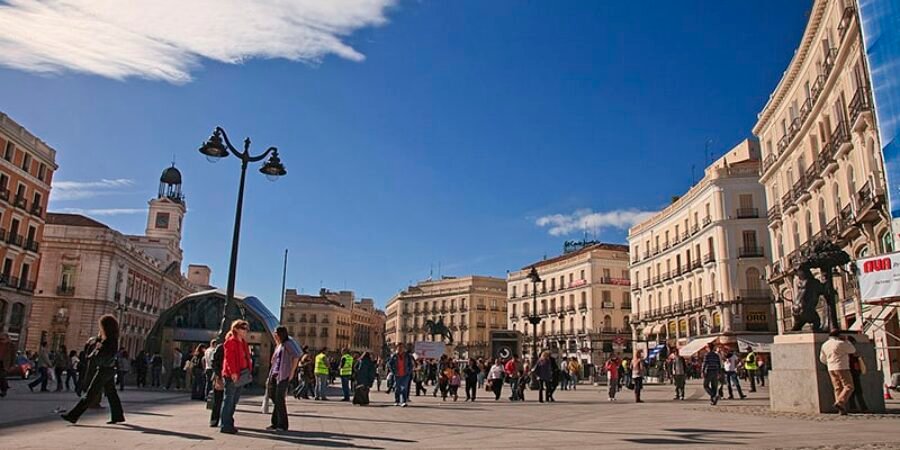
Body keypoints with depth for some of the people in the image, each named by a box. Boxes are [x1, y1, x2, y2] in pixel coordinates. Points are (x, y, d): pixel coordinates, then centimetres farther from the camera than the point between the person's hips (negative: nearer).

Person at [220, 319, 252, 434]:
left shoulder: (243, 342, 17)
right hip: (232, 376, -9)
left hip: (241, 375, 9)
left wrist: (248, 371, 10)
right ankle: (224, 425, 1)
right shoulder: (230, 342, -10)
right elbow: (229, 358, -17)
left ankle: (229, 424, 21)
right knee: (228, 400, -4)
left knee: (234, 401, 14)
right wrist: (233, 372, -22)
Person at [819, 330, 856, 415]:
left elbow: (822, 359, 18)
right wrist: (845, 341, 11)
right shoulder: (840, 343, -11)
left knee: (837, 388, 7)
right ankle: (840, 403, -22)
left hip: (831, 369, 7)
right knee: (848, 387, -5)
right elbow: (853, 350, 3)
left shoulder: (825, 345, 10)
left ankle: (842, 410, 2)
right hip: (842, 368, -7)